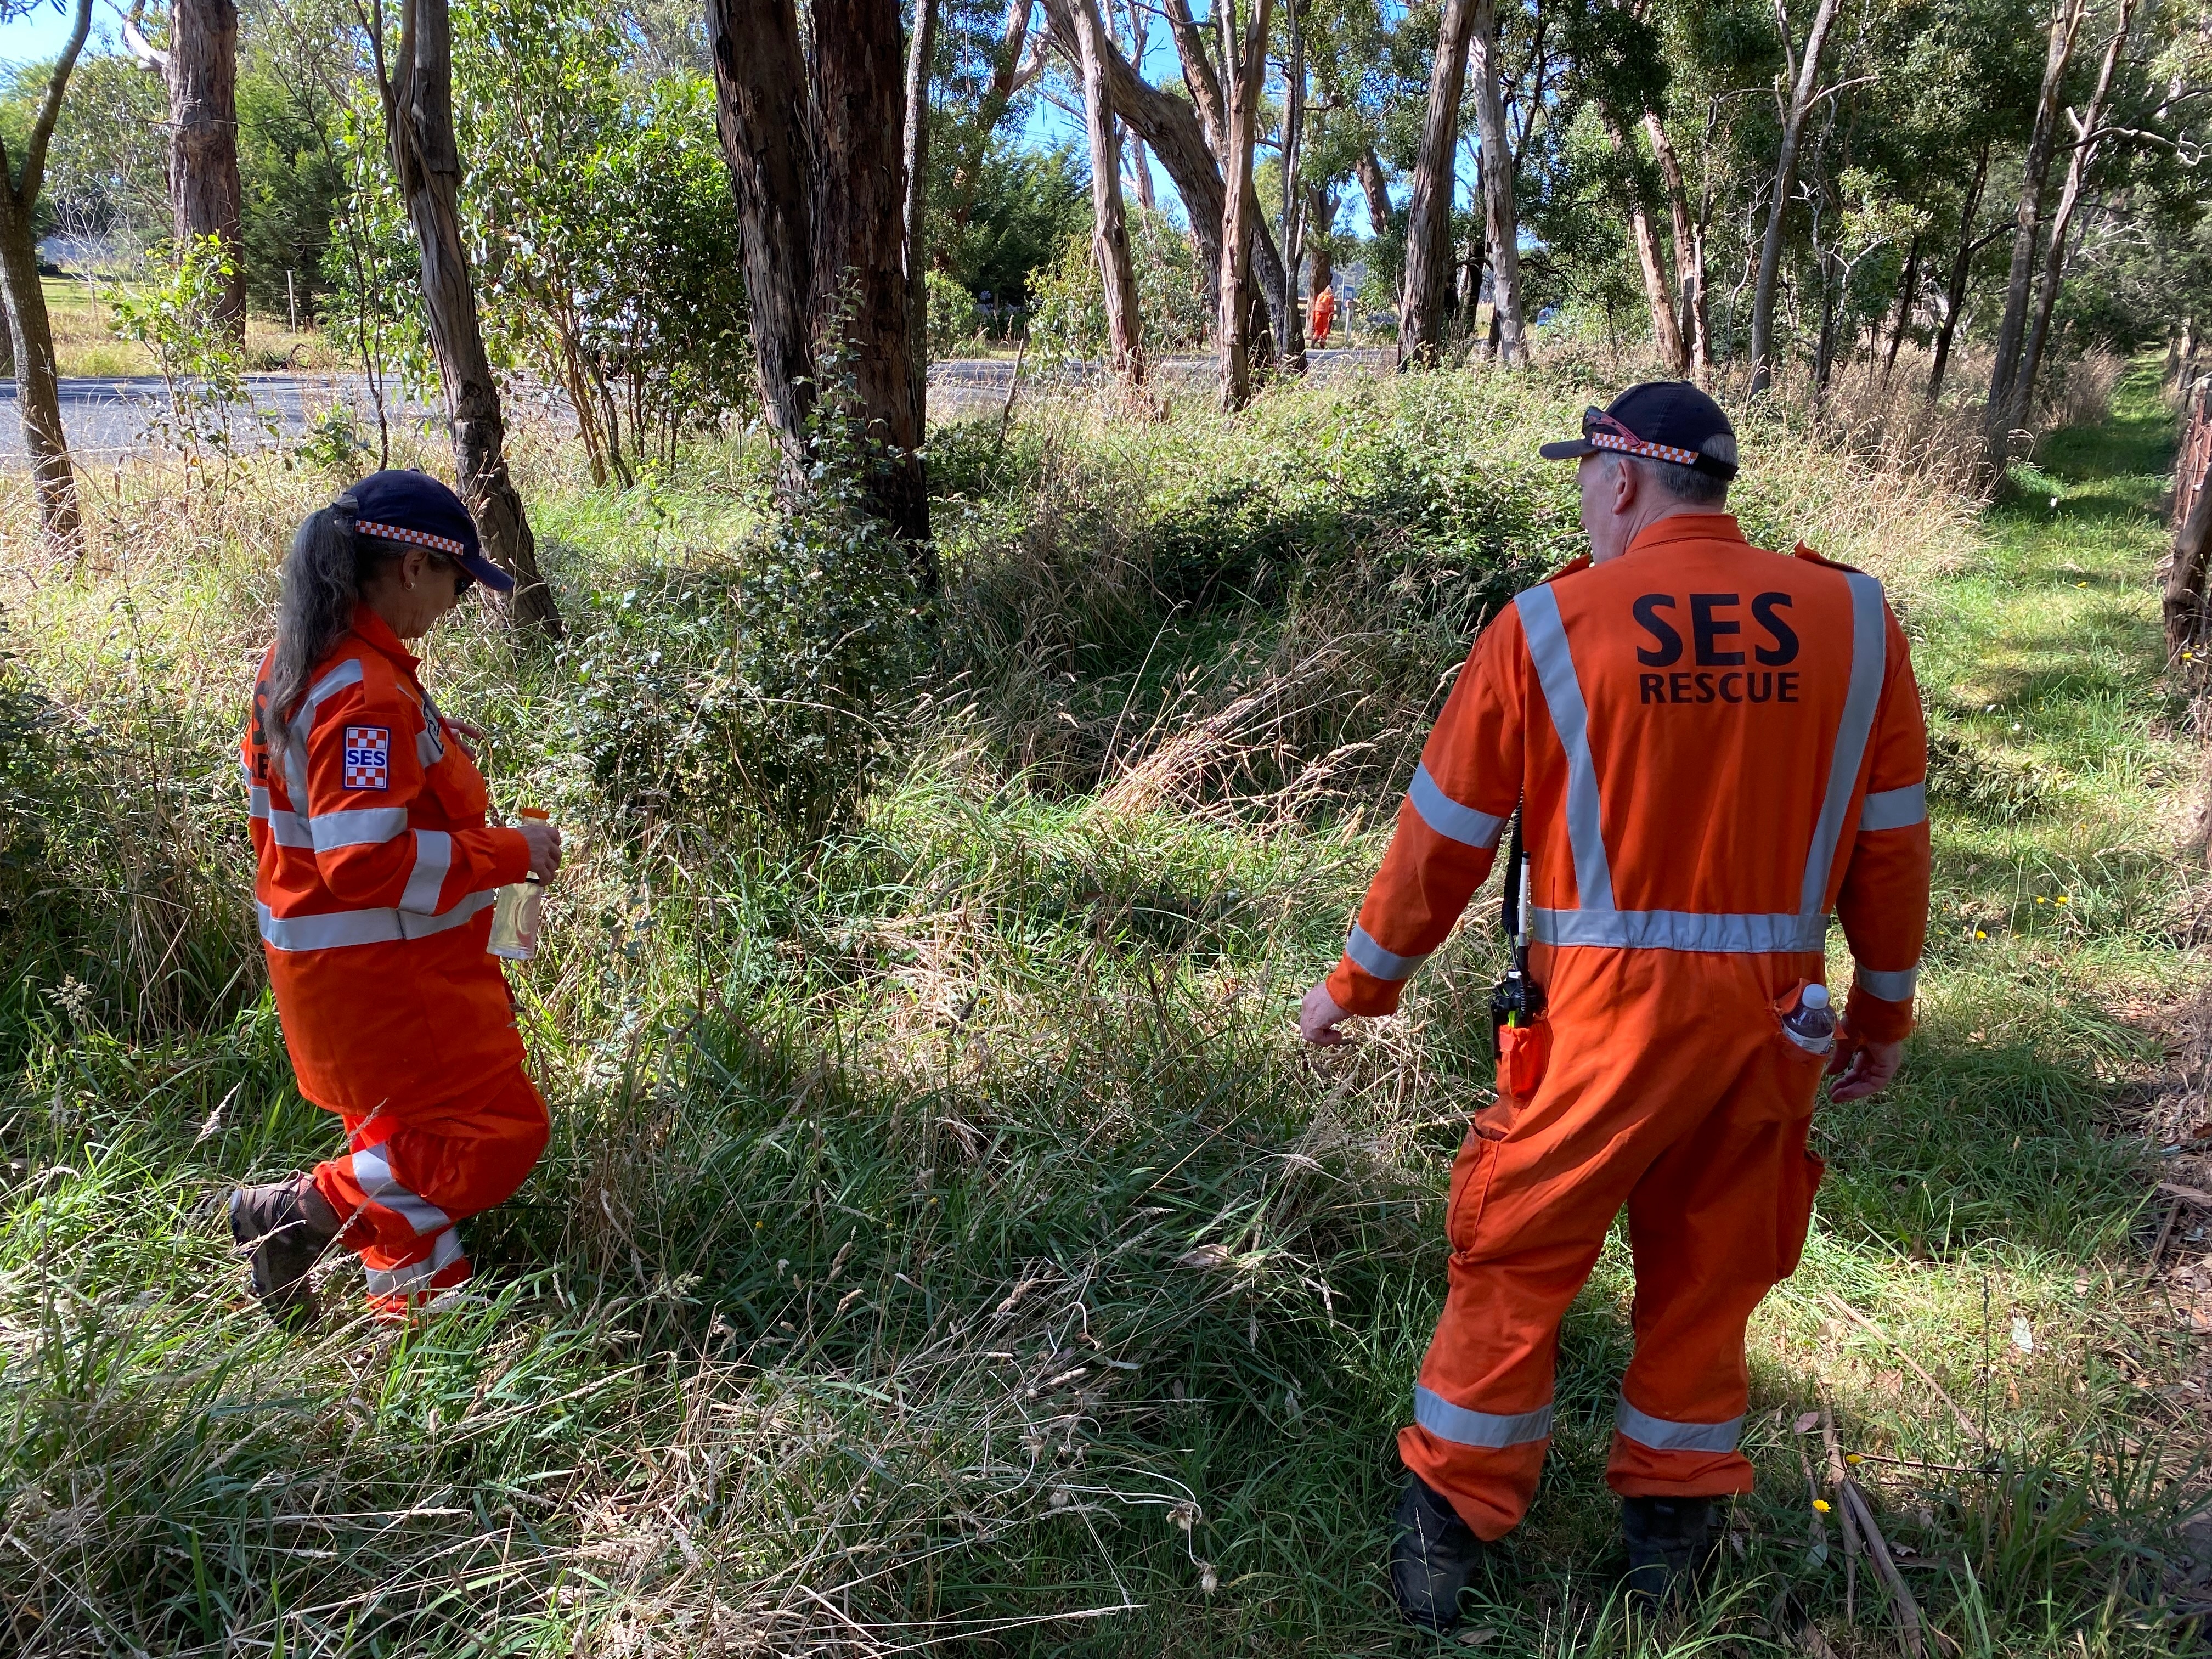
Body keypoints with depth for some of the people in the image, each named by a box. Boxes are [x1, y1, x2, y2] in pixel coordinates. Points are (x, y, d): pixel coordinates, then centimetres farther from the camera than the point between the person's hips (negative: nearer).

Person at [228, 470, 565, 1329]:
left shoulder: (298, 662, 5)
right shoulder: (368, 693, -26)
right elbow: (366, 863, -30)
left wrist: (426, 742, 9)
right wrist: (511, 853, -23)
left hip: (327, 958, 10)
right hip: (385, 974, -10)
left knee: (414, 1128, 21)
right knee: (499, 1135, 0)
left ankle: (417, 1298, 32)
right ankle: (293, 1212, 4)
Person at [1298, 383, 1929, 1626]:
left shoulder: (1547, 627, -9)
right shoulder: (1855, 619, -1)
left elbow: (1445, 834, -3)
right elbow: (1893, 843, 4)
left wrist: (1360, 984, 10)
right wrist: (1886, 1009, 18)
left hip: (1601, 1010, -3)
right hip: (1769, 1014, 3)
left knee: (1514, 1266, 13)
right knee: (1706, 1278, 20)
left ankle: (1450, 1535, 25)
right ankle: (1672, 1541, 36)